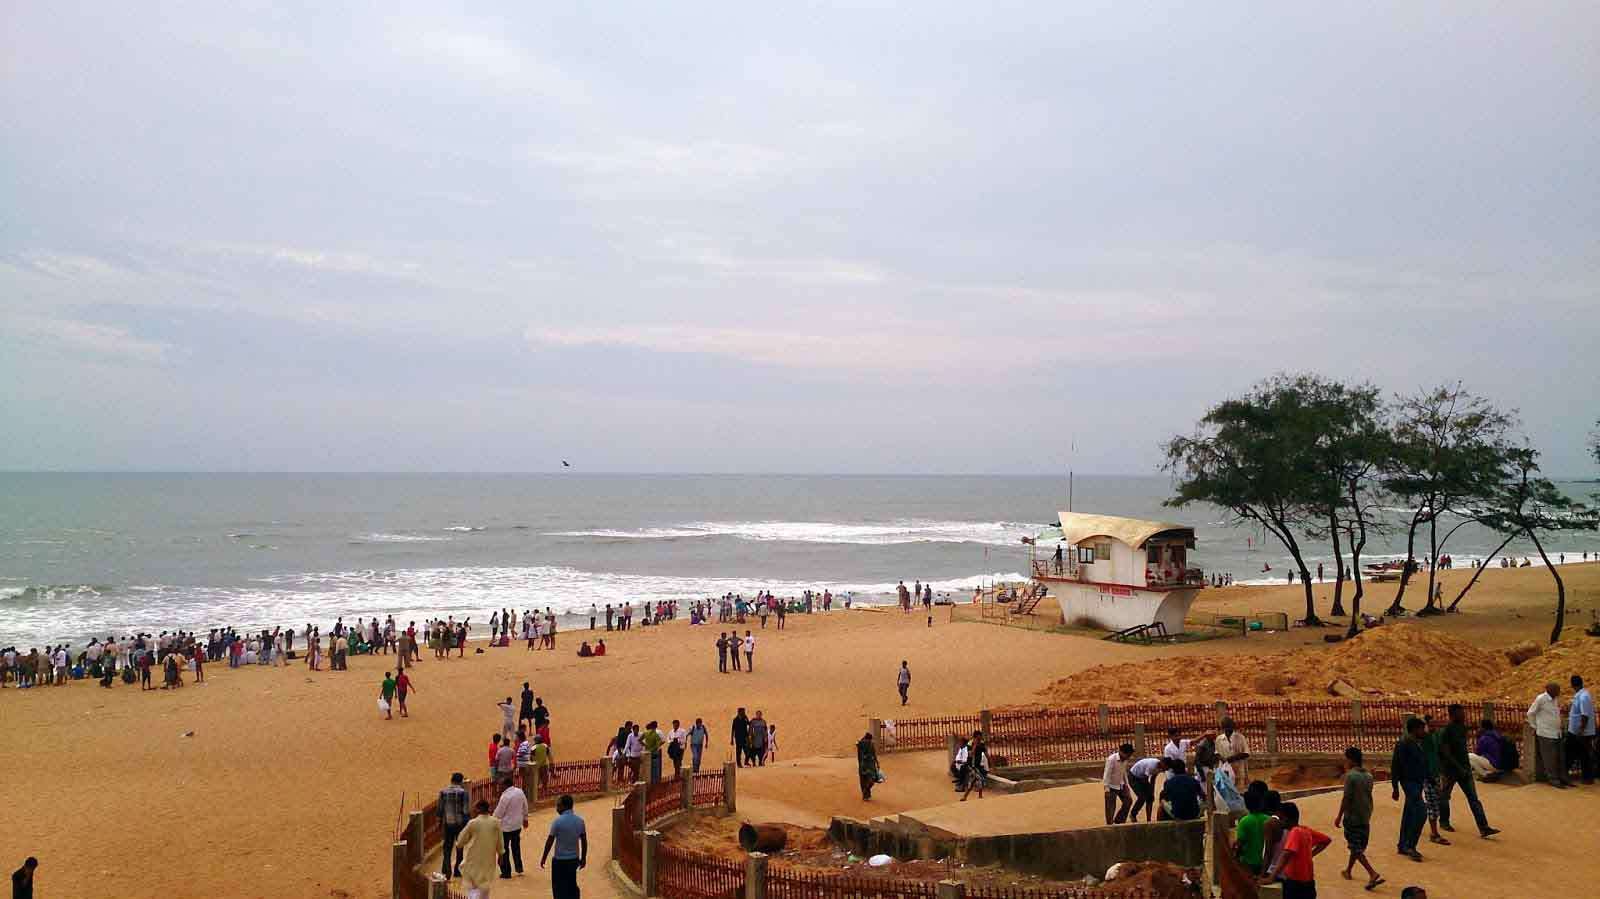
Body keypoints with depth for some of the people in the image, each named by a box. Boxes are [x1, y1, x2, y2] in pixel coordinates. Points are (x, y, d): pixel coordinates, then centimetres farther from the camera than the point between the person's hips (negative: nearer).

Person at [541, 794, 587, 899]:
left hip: (560, 860, -5)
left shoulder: (558, 821, -17)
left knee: (559, 888, 7)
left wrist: (543, 858, -1)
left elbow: (549, 841, -11)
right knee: (572, 886, 18)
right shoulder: (579, 820, -1)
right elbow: (584, 841, 4)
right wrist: (583, 858, 14)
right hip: (574, 859, 5)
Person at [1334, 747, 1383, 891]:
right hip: (1365, 816, 8)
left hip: (1352, 816, -8)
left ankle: (1372, 873, -17)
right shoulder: (1368, 775, 6)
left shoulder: (1350, 775, -16)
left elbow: (1346, 798, -17)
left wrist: (1339, 816, -10)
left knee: (1356, 848, -4)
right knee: (1359, 845, 19)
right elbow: (1368, 794, 13)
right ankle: (1348, 870, 32)